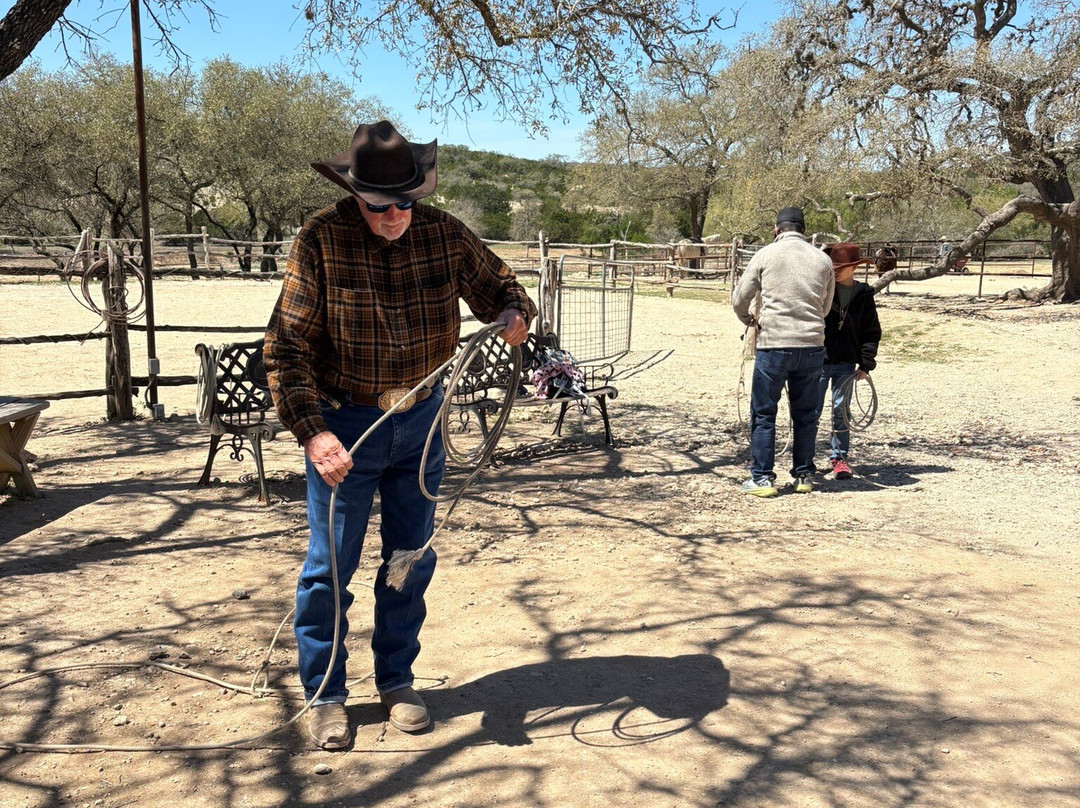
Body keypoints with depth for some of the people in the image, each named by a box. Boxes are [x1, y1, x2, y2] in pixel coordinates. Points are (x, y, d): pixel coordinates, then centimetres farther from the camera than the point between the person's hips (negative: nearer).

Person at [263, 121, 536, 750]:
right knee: (331, 565, 6)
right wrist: (313, 433, -27)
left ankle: (397, 680, 34)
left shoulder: (444, 235, -5)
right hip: (344, 423, -3)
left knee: (412, 559, 14)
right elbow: (287, 345, -17)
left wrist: (515, 313, -16)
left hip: (421, 421, 4)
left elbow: (499, 285, 9)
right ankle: (325, 694, 25)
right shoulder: (321, 240, -15)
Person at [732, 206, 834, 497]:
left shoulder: (765, 255, 0)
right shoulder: (823, 259, 7)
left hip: (773, 345, -3)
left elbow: (739, 300, 3)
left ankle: (762, 478, 6)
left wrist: (749, 320, 24)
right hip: (812, 345, 3)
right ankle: (804, 476, 21)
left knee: (763, 413, 6)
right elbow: (825, 306, 17)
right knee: (806, 414, 14)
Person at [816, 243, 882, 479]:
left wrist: (866, 364, 3)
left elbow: (872, 331, 9)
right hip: (818, 360, -1)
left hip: (846, 363, 1)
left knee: (841, 410, 6)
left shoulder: (864, 295, 4)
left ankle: (839, 456, 18)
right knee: (812, 410, 3)